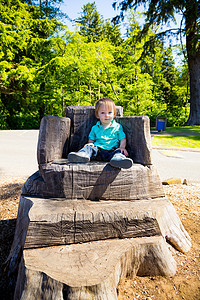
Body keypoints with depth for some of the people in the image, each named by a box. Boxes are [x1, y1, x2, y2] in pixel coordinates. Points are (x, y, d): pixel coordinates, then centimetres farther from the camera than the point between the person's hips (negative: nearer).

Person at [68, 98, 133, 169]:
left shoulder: (118, 127, 12)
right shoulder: (95, 128, 19)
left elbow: (123, 139, 10)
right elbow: (91, 139, 24)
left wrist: (122, 147, -11)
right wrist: (90, 143, -1)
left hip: (112, 151, -2)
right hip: (98, 150, 3)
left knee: (119, 152, -34)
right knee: (88, 148, -24)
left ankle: (118, 158, -66)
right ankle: (82, 155, -53)